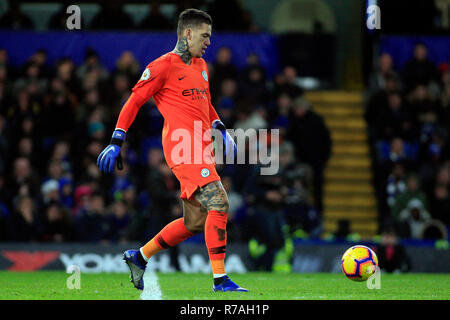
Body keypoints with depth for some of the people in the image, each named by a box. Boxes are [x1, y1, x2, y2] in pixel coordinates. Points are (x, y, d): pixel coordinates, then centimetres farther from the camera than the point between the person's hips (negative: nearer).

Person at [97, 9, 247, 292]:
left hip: (202, 150, 9)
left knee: (195, 222, 9)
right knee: (219, 203, -19)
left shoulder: (201, 66, 21)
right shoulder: (164, 66, -4)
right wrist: (116, 142, -8)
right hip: (183, 148, -9)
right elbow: (134, 101, -3)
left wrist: (219, 128, 21)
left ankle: (139, 257, 26)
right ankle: (220, 280, -18)